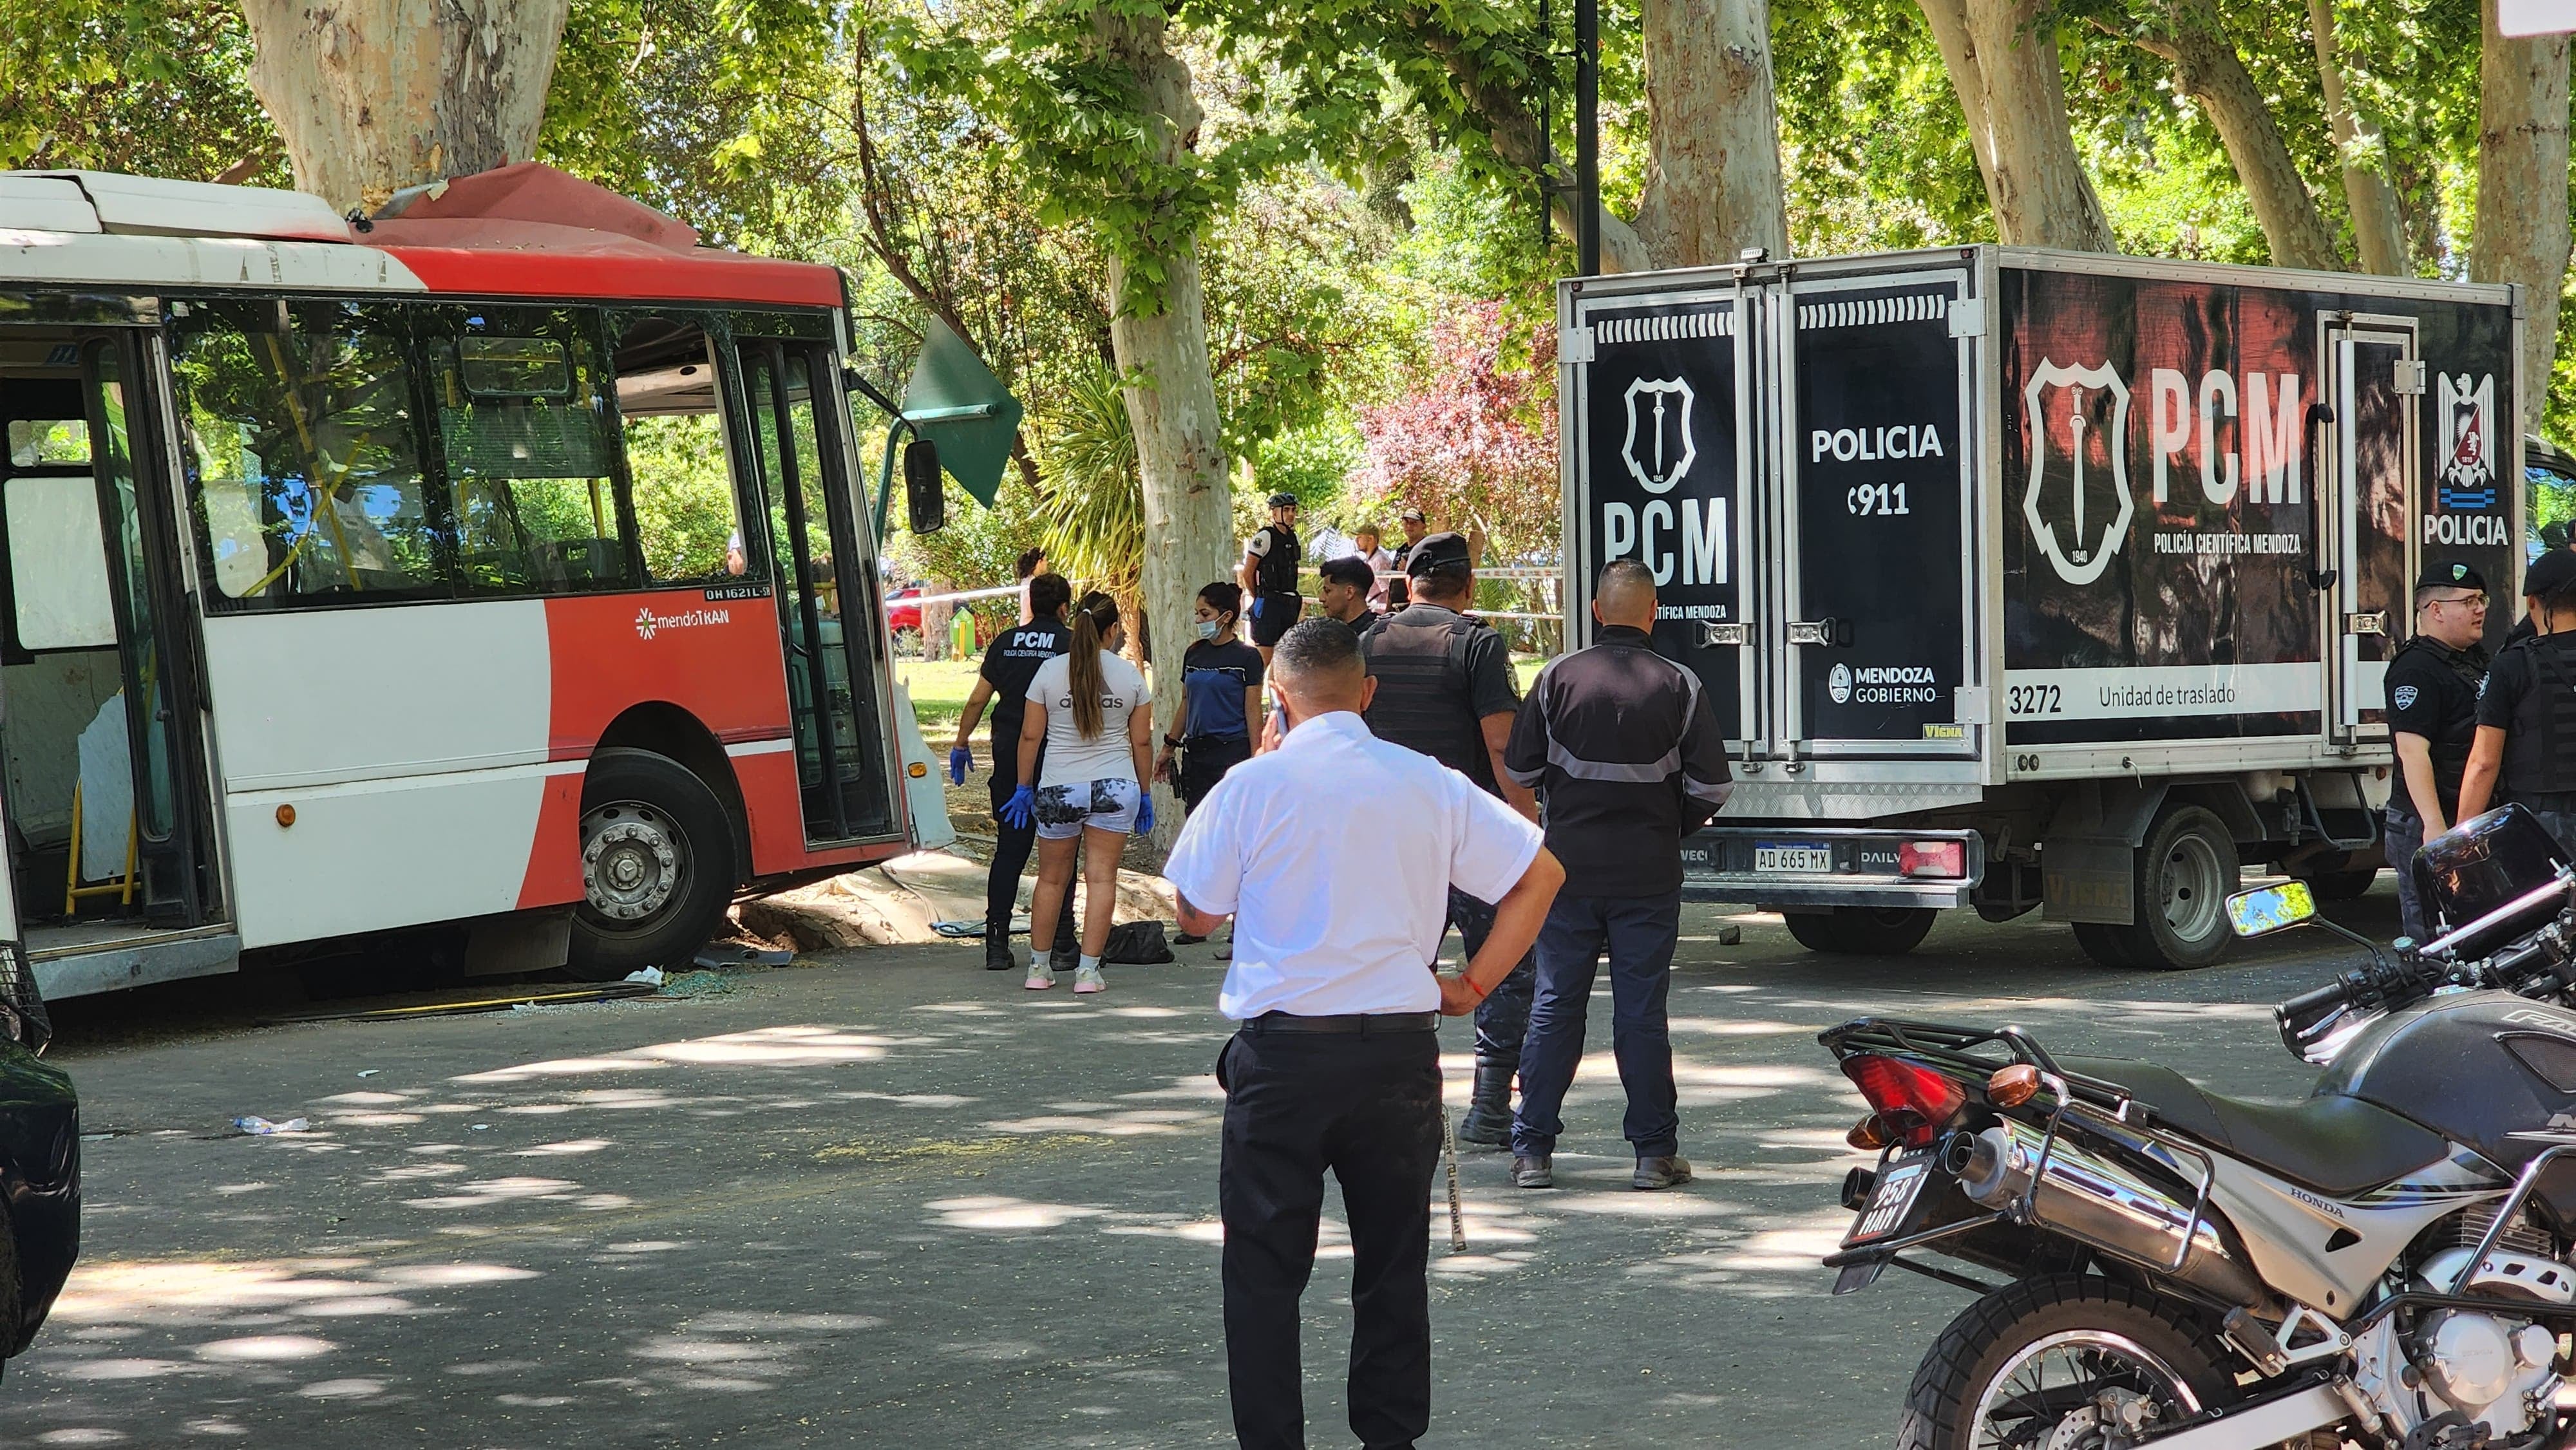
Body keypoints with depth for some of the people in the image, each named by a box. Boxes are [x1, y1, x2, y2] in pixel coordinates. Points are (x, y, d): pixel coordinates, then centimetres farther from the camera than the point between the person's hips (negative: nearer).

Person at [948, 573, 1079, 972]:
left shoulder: (1005, 643, 7)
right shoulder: (1072, 644, -3)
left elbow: (977, 699, 9)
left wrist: (960, 744, 19)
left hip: (1009, 760, 3)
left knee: (1008, 851, 8)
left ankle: (996, 944, 4)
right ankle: (1060, 945, 0)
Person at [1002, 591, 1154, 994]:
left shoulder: (1050, 671, -1)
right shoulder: (1130, 675, 0)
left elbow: (1030, 736, 1)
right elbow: (1142, 741, 4)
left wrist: (1023, 788, 11)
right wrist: (1144, 795, 14)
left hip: (1057, 790, 1)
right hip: (1115, 789, 0)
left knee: (1052, 878, 13)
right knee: (1101, 877, 2)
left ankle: (1038, 968, 18)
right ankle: (1088, 970, -2)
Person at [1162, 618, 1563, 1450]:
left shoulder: (1252, 787, -6)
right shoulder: (1428, 785, 2)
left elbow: (1196, 916, 4)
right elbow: (1540, 874, 4)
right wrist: (1474, 985, 8)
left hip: (1282, 1052, -3)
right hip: (1400, 1050, 3)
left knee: (1265, 1266, 5)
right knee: (1393, 1263, 13)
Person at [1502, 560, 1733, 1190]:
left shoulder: (1558, 677, -4)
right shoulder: (1679, 686, -6)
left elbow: (1520, 770, 1)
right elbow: (1711, 787, -4)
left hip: (1570, 868, 1)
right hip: (1648, 873, -1)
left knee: (1555, 1005, 7)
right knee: (1641, 1011, 4)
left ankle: (1532, 1150, 8)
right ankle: (1654, 1151, 7)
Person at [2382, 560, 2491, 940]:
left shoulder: (2475, 660, 18)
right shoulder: (2416, 669, -13)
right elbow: (2413, 751, -23)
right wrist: (2434, 825, -30)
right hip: (2427, 827, -10)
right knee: (2433, 941, -9)